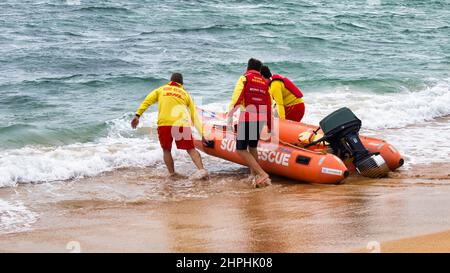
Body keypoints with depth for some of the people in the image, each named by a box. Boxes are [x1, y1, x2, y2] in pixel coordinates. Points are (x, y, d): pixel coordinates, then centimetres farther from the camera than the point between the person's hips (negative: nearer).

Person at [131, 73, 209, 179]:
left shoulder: (161, 89, 22)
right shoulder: (185, 94, 25)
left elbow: (147, 101, 6)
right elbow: (194, 116, 20)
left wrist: (137, 115, 1)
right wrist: (202, 133, 19)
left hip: (164, 123, -1)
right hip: (182, 123, 1)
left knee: (166, 150, 17)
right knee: (191, 149, 8)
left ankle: (171, 173, 11)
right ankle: (201, 169, -9)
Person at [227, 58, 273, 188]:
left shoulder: (245, 78, 2)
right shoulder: (264, 83, 17)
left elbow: (237, 96, -12)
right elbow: (269, 106, 17)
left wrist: (230, 114, -14)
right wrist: (269, 126, 24)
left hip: (247, 118, -6)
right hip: (260, 119, 6)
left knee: (241, 149, -4)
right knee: (252, 147, 24)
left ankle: (262, 174, -17)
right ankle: (253, 175, 26)